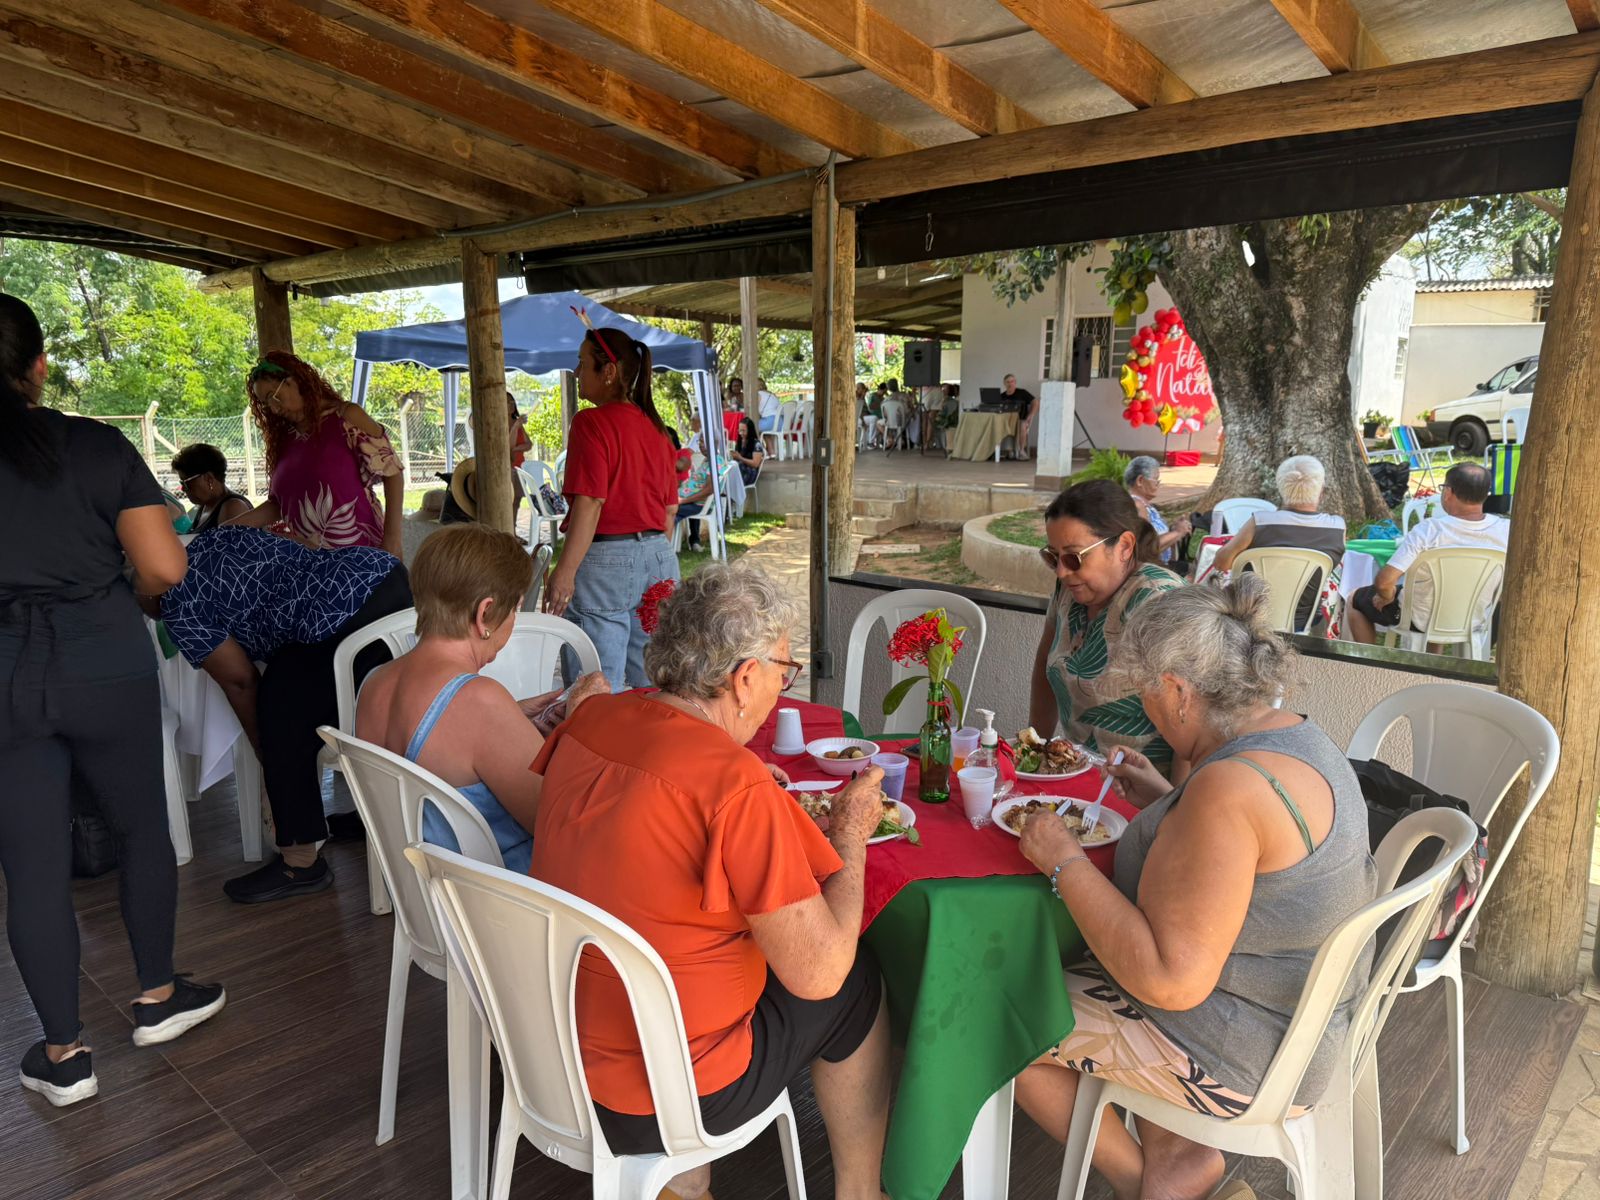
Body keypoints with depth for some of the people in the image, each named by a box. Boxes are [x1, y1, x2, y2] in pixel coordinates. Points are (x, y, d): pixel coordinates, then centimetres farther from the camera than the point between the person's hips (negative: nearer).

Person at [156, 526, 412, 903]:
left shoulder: (179, 607, 3)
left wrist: (267, 757, 20)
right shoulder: (219, 537, 24)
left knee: (282, 715, 3)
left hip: (352, 615, -9)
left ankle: (300, 863, 10)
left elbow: (240, 681, 7)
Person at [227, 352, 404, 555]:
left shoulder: (346, 417, -1)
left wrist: (392, 539, -13)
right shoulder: (285, 439, 15)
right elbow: (278, 505, 16)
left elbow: (392, 472, -5)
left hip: (357, 552, -5)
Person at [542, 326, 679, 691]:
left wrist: (565, 572, -18)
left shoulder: (592, 422, -10)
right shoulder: (654, 425, 12)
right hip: (658, 558, 8)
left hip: (605, 561, -7)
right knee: (653, 689, 13)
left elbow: (590, 503, -18)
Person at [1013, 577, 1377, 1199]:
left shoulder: (1230, 786, -32)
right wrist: (1168, 802, 14)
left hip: (1245, 1055, -10)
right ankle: (1174, 1149, 22)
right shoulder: (1291, 734, 0)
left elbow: (1172, 980, -31)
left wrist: (1065, 862, -24)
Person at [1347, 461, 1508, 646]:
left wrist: (1387, 597, -11)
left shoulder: (1428, 530, -30)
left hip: (1421, 620, -5)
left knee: (1355, 600, 19)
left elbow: (1385, 580, -34)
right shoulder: (1506, 531, -18)